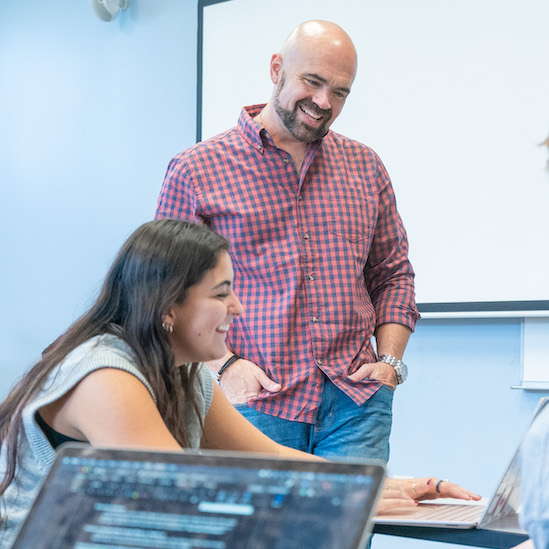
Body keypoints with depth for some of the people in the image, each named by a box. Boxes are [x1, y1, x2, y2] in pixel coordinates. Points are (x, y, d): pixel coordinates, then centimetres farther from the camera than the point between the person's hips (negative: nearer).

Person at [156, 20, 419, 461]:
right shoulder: (195, 171, 2)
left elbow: (393, 274, 19)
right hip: (255, 402, -2)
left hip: (356, 402, 3)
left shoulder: (365, 167, 14)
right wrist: (223, 365, -11)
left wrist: (390, 360, 4)